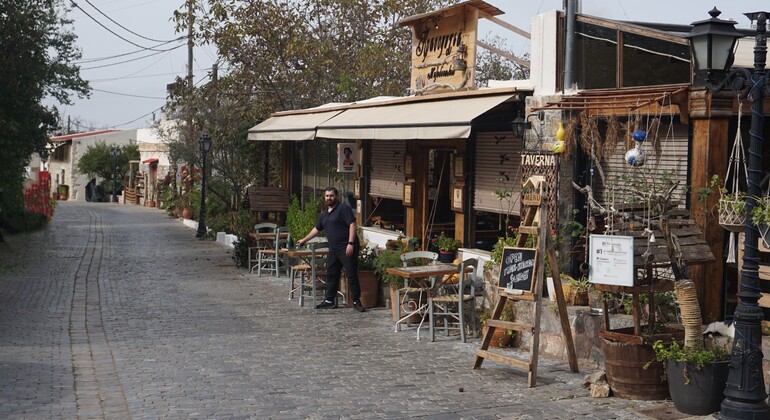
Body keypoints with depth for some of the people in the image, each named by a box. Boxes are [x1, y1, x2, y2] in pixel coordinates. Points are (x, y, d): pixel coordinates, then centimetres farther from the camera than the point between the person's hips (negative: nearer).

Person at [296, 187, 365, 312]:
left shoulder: (344, 208, -8)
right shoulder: (324, 214, 17)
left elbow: (352, 225, -15)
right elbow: (317, 229, 30)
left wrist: (351, 243, -22)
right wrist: (304, 240, 36)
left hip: (347, 248, -8)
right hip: (333, 249, 8)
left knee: (351, 274, -6)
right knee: (331, 275, 11)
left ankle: (357, 301, 0)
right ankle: (329, 300, 19)